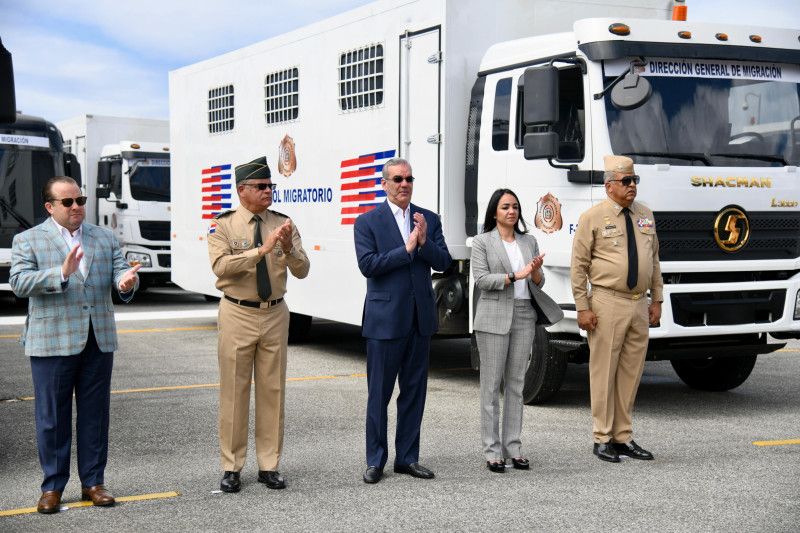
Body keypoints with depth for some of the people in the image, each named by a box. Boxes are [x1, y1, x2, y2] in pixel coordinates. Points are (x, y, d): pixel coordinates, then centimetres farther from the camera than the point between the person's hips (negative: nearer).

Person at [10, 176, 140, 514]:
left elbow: (120, 272, 4)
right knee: (52, 417, 3)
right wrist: (61, 274, -24)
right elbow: (18, 283, -10)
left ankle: (93, 482, 18)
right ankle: (52, 487, 13)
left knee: (95, 414, 9)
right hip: (51, 343, -3)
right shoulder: (28, 240, 2)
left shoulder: (105, 238, 13)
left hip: (98, 340, 3)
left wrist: (127, 282, -21)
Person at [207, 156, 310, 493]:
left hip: (275, 314, 3)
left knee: (273, 390, 7)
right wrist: (261, 250, -29)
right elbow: (221, 266, -21)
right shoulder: (224, 225, -4)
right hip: (238, 315, -3)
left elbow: (302, 271, -2)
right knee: (234, 391, 3)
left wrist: (289, 248, -23)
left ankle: (269, 465, 17)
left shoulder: (283, 224, 4)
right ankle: (231, 467, 12)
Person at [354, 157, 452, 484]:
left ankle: (407, 458, 20)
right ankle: (375, 461, 12)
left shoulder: (429, 220, 9)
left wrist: (424, 242, -16)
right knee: (379, 393, 2)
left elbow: (443, 262, 1)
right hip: (384, 319, -4)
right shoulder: (368, 222, -3)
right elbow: (367, 264, -14)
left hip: (420, 319, 4)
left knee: (414, 392, 10)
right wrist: (407, 248, -16)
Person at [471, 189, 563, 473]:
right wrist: (515, 275, -18)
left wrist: (536, 272, -10)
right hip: (494, 318, -4)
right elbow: (481, 279, -10)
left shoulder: (529, 241, 14)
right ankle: (492, 450, 0)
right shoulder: (482, 242, 1)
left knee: (516, 383, 6)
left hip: (524, 316, 4)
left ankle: (513, 447, 11)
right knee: (492, 383, -3)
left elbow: (538, 284, 13)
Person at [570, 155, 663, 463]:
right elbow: (579, 265, -5)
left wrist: (657, 300, 13)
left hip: (639, 305, 5)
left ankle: (624, 437, 17)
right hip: (608, 304, -5)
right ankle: (603, 439, 6)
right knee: (604, 372, -2)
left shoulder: (646, 215, 13)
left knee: (631, 373, 9)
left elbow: (654, 260, 18)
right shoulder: (593, 217, -3)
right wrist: (582, 307, -9)